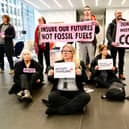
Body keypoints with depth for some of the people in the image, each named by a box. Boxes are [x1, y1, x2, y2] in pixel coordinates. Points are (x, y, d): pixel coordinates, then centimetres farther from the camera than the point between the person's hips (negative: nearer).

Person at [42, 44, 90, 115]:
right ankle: (76, 106, -13)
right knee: (52, 96, -29)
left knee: (86, 96, -28)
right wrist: (50, 76, -11)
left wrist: (80, 74, -21)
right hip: (59, 91, 1)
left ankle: (56, 109, -24)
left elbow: (83, 80, 0)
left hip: (75, 92, 0)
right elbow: (52, 81, 11)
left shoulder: (79, 64, 4)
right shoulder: (57, 63, 9)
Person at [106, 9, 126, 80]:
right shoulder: (111, 24, 0)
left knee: (121, 59, 9)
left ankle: (121, 73, 19)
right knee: (113, 59, 4)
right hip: (113, 44, -2)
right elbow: (108, 34, -9)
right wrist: (111, 42, -25)